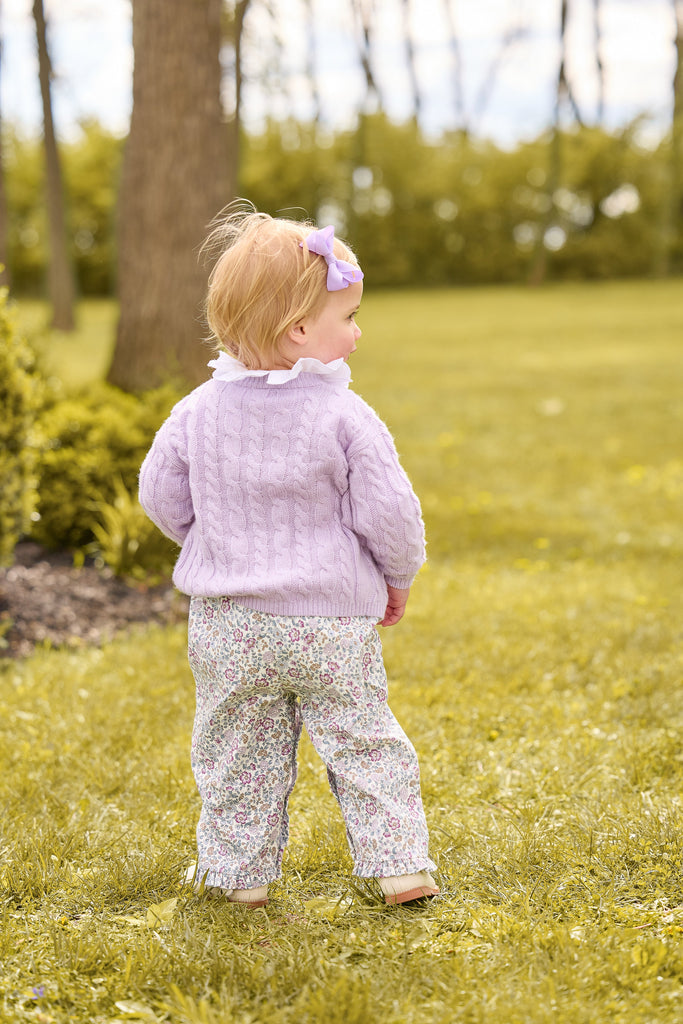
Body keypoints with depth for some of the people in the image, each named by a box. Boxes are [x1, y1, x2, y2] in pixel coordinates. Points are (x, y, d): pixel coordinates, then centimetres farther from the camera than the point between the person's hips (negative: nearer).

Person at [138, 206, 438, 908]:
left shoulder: (197, 413, -4)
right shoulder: (345, 418, -15)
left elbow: (161, 497, 5)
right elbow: (388, 513, -13)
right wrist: (397, 578, 6)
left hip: (228, 622, 2)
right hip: (332, 619, -2)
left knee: (237, 748, 15)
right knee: (362, 741, 11)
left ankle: (239, 870, 22)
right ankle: (398, 864, 12)